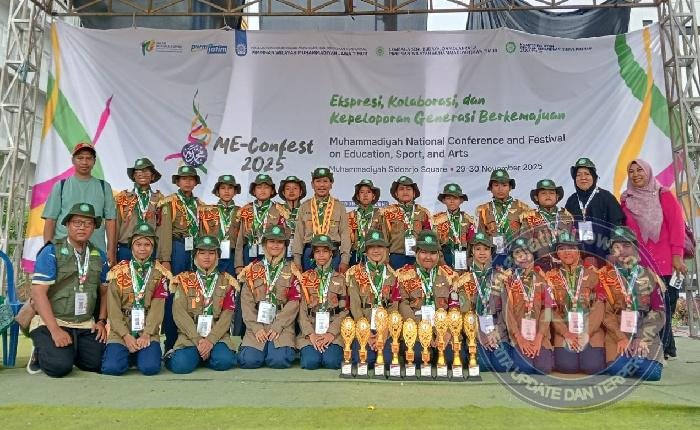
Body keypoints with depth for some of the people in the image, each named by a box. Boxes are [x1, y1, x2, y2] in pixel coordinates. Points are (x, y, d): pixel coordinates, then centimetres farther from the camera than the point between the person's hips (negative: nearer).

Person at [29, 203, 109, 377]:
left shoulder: (99, 256, 10)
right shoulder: (51, 252, -5)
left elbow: (104, 292, 17)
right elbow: (38, 293, -11)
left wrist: (101, 321, 4)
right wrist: (55, 330, -17)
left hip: (86, 325, 4)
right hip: (51, 322, -4)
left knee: (97, 363, -15)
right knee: (60, 366, -23)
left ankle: (71, 350, 18)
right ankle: (43, 351, 12)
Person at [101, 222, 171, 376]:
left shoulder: (159, 273, 4)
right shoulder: (118, 272, 5)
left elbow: (157, 308, -4)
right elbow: (113, 308, -2)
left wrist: (146, 335, -16)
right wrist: (125, 335, -13)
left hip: (148, 330, 0)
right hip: (121, 330, 0)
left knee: (150, 367, -22)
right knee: (112, 367, -22)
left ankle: (140, 354, 11)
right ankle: (128, 354, 12)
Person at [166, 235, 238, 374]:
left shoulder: (226, 281, 10)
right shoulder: (185, 280, 9)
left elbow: (227, 315, -1)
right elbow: (179, 313, -4)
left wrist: (210, 340, -16)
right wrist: (198, 340, -15)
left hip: (217, 335, 1)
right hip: (189, 335, -1)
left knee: (225, 361, -28)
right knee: (181, 365, -28)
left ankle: (203, 356, 3)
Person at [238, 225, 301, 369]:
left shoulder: (291, 270, 9)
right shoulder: (253, 269, 12)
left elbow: (294, 302, -1)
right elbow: (246, 301, 3)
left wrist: (277, 327, -12)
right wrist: (256, 328, -10)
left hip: (282, 324, -1)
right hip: (257, 324, 1)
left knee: (279, 360, -23)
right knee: (249, 360, -19)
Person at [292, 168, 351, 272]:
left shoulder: (339, 206, 8)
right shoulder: (304, 207, 12)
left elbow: (345, 233, 3)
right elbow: (298, 234, 9)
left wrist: (344, 261, -6)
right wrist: (297, 262, 2)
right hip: (309, 252, 1)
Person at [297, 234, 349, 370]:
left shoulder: (340, 279, 11)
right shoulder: (305, 278, 11)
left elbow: (344, 310, 3)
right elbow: (302, 309, 3)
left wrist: (331, 333, -12)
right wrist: (311, 334, -12)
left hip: (334, 329, 0)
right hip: (310, 329, 0)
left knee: (331, 361, -25)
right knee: (311, 361, -23)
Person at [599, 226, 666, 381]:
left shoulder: (649, 276, 9)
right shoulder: (605, 275, 4)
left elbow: (659, 312, 3)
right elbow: (604, 311, -4)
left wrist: (642, 338, -10)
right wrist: (621, 338, -15)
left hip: (647, 335, 2)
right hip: (617, 334, -1)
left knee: (652, 373, -20)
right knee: (619, 369, -24)